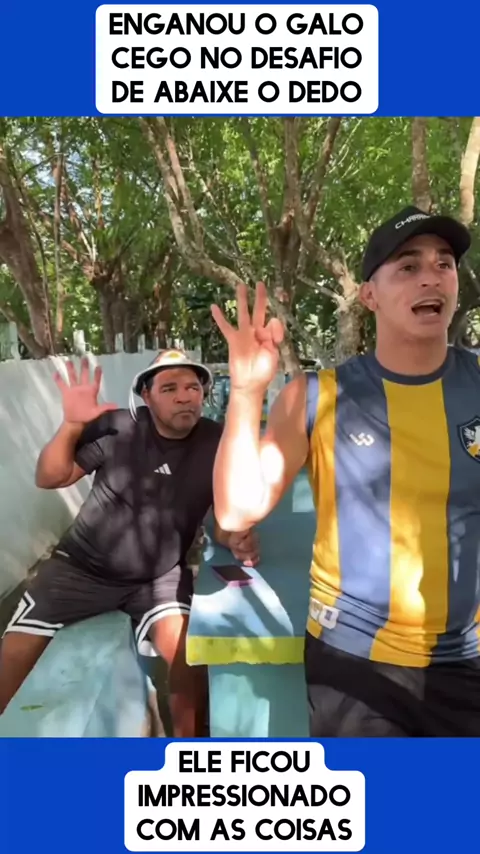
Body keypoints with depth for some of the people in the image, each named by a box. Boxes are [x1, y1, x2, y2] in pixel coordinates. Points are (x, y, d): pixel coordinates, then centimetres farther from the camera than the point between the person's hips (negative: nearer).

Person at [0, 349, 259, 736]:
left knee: (187, 652, -22)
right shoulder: (118, 428, -13)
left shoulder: (216, 444, -10)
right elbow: (50, 478, -7)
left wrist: (238, 538, -30)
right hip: (83, 564, 1)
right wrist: (72, 424, -24)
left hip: (160, 575, 0)